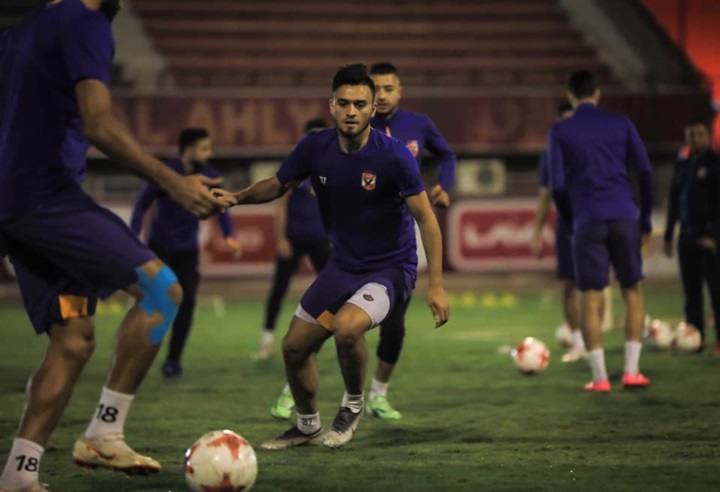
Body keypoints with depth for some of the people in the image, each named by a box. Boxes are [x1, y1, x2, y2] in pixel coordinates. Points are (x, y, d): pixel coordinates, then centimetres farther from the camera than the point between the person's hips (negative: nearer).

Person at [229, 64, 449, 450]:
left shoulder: (393, 155, -22)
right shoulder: (315, 147, -8)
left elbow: (425, 217, -17)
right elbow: (277, 186, 9)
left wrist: (435, 284, -22)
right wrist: (235, 197, -10)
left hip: (390, 268, -6)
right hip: (343, 265, 6)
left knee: (346, 326, -32)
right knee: (294, 346, 8)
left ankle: (353, 406, -2)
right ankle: (308, 426, 35)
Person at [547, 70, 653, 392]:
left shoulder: (560, 132, 4)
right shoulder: (620, 124, 9)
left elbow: (557, 185, -2)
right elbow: (644, 172, 5)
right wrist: (646, 220, 13)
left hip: (588, 221, -1)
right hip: (624, 217, 1)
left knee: (590, 297, 3)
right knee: (633, 291, 12)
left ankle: (599, 377, 0)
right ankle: (632, 371, 5)